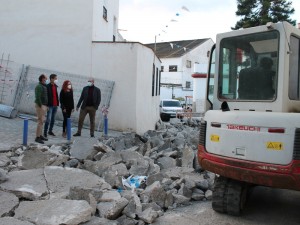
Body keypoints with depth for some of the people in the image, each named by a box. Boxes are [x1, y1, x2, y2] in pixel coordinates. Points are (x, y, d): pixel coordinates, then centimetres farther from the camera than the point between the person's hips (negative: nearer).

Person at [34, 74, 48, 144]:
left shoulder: (44, 86, 16)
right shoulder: (39, 86, -14)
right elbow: (38, 97, -21)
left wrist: (46, 106, 16)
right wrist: (41, 106, -21)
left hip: (44, 105, 10)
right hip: (40, 105, -10)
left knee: (42, 121, 13)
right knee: (40, 121, -10)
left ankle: (40, 135, 21)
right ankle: (37, 137, -7)